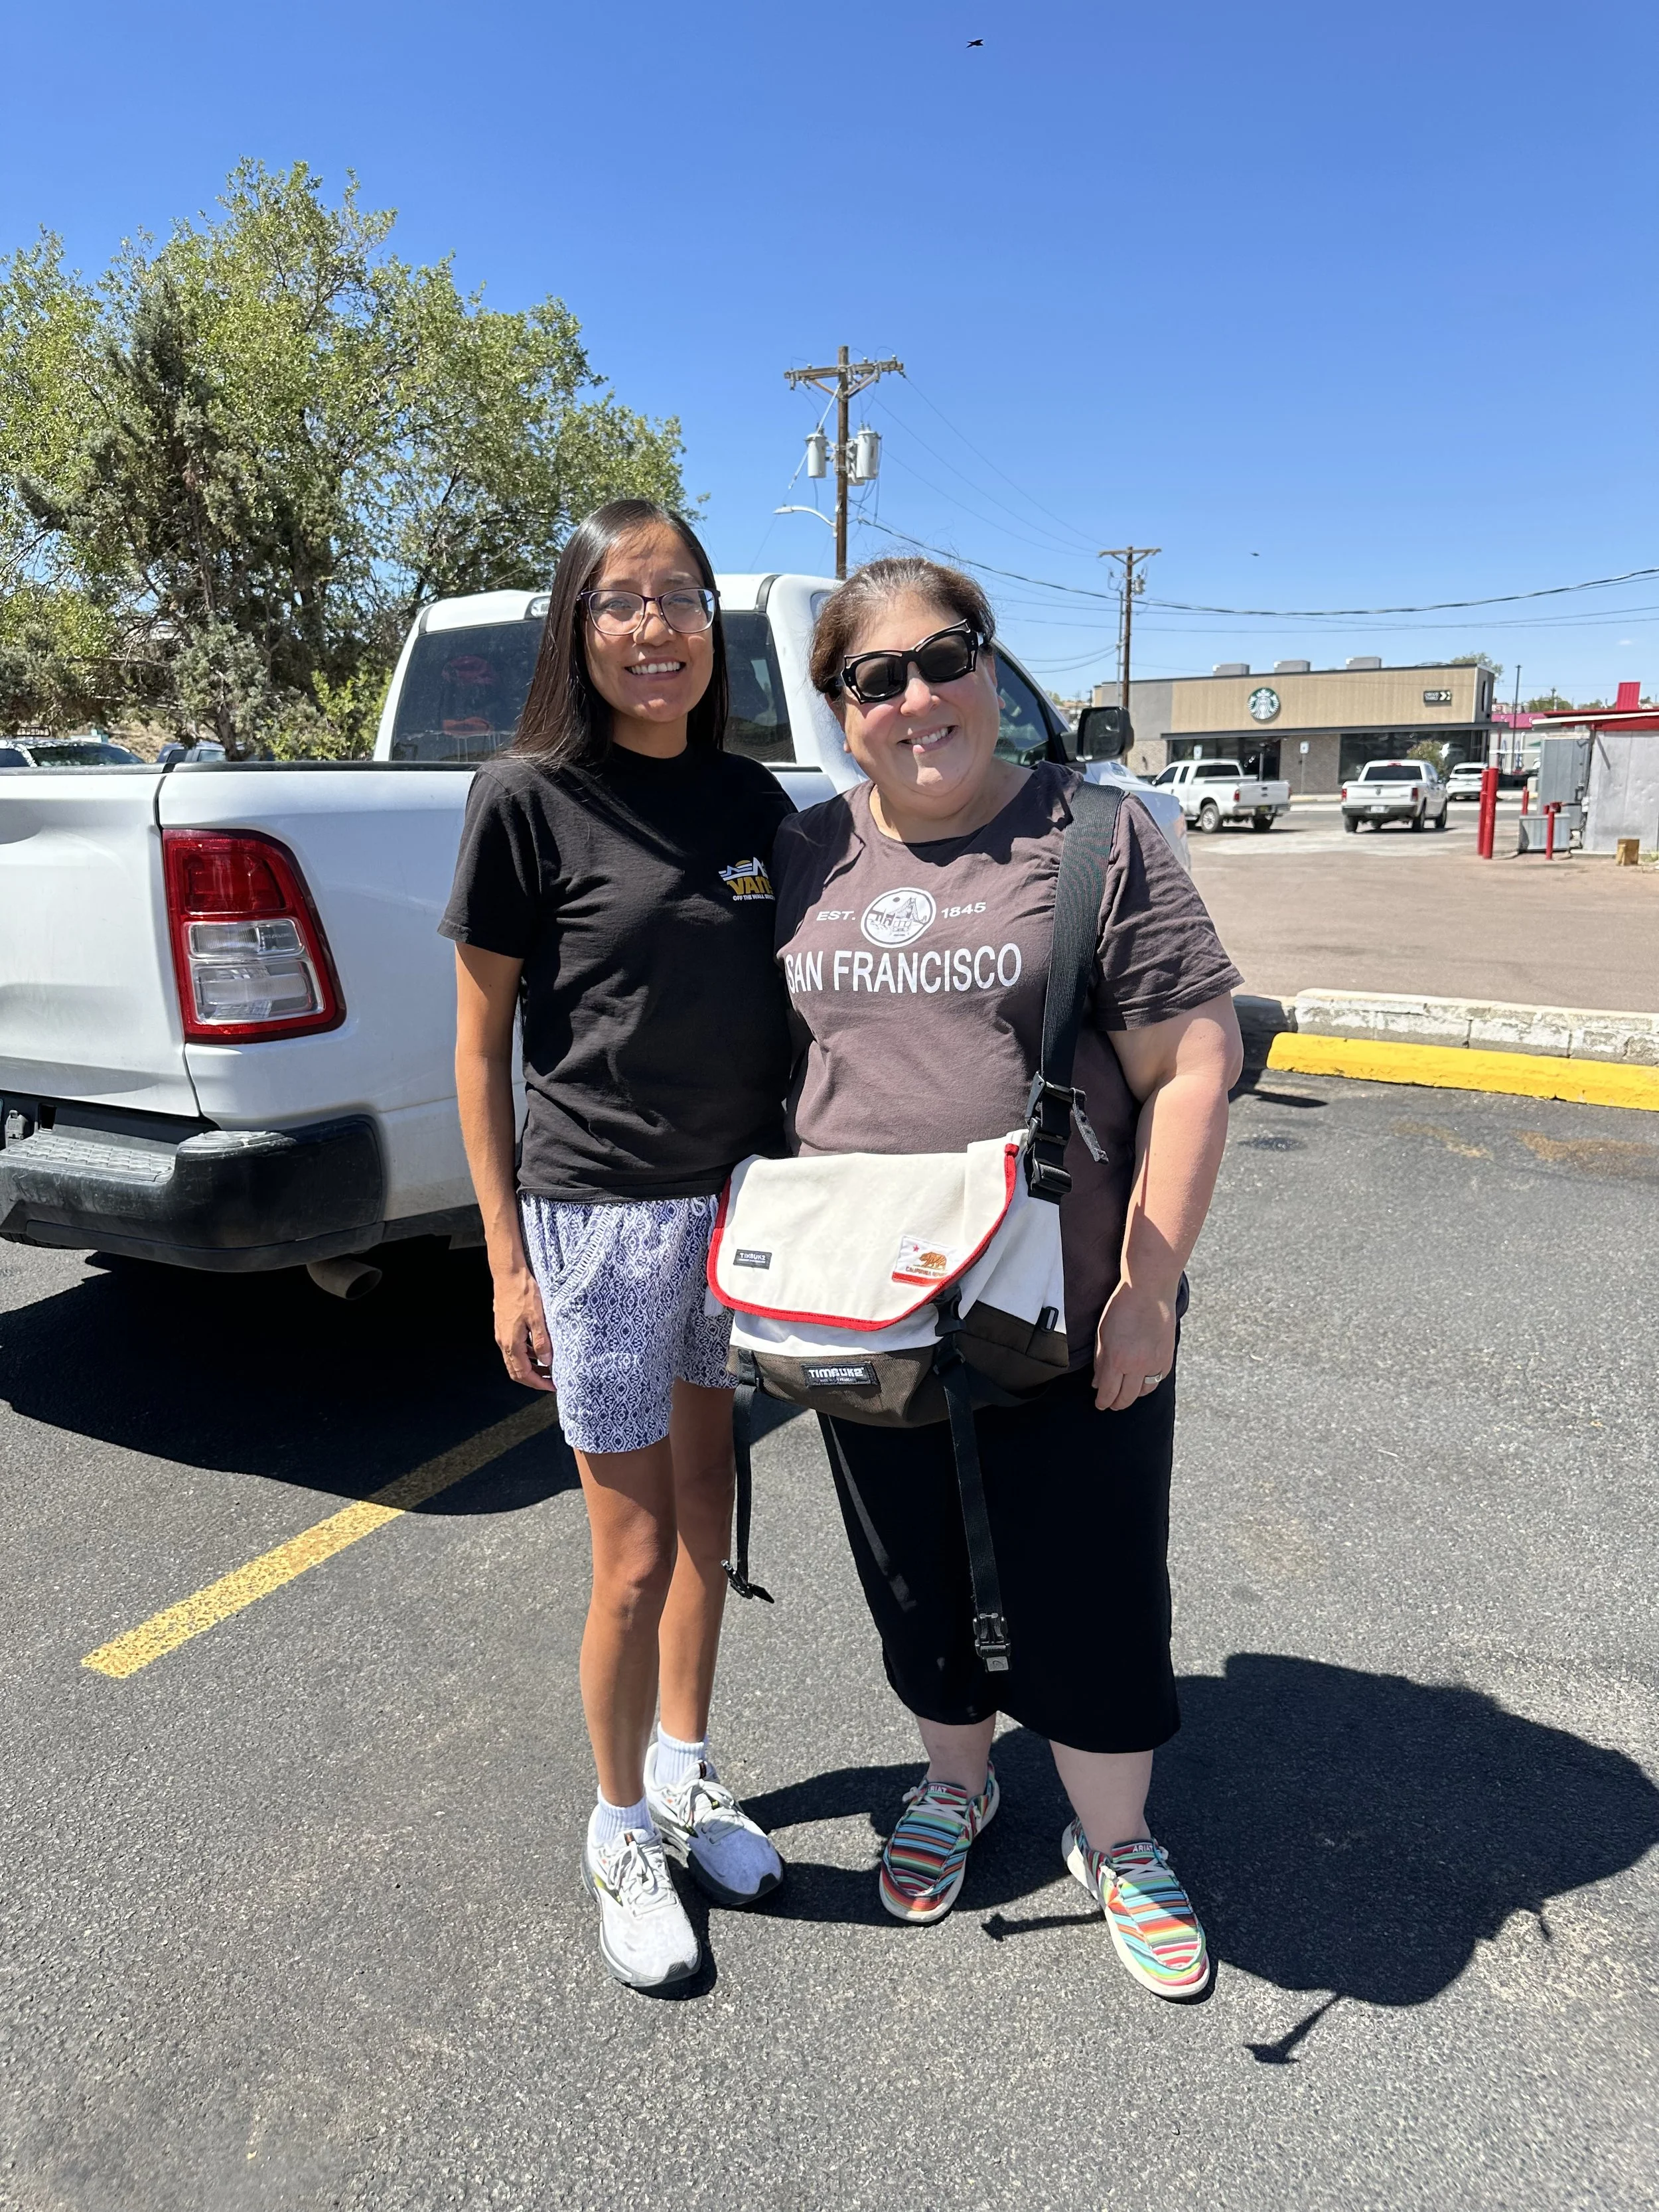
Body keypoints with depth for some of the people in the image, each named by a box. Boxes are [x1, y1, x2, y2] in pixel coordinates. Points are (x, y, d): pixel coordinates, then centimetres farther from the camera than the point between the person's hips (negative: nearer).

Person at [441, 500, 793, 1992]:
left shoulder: (753, 802, 4)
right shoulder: (528, 799, -10)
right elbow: (481, 1045, -6)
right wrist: (509, 1264, -7)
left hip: (745, 1203, 5)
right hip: (600, 1214, -5)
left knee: (708, 1522, 18)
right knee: (637, 1559, 6)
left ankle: (688, 1771, 42)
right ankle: (624, 1832, 32)